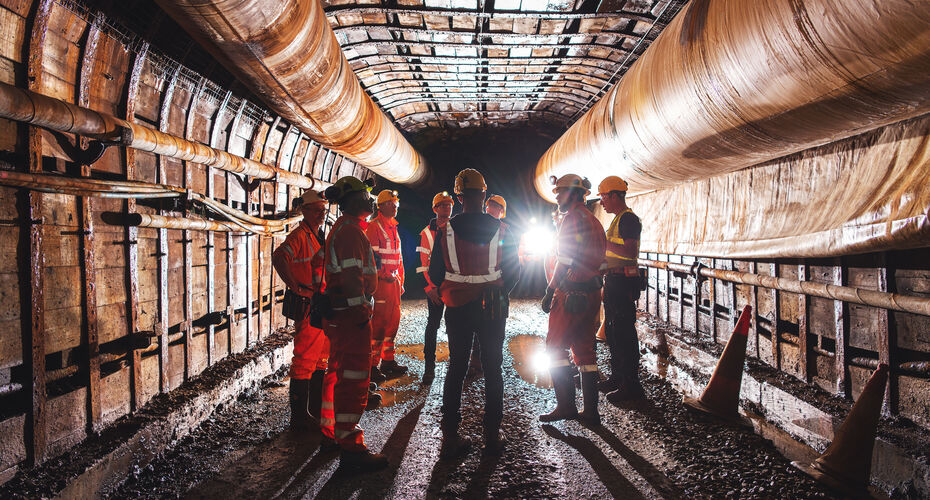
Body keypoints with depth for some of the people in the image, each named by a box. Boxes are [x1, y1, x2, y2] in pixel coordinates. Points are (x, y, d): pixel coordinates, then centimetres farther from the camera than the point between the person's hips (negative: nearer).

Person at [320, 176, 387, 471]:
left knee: (339, 375, 20)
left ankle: (333, 432, 33)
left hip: (339, 313, 11)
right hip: (352, 313, -11)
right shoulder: (350, 231, -16)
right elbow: (351, 275, -24)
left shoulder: (341, 228, 18)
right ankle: (351, 448, -2)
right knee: (354, 379, -7)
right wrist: (362, 309, -21)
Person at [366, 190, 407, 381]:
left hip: (393, 280, 9)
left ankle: (388, 361, 23)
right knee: (379, 322, -8)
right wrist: (384, 276, -20)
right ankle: (372, 366, -1)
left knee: (393, 320, 12)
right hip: (381, 281, -9)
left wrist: (400, 280, 21)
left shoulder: (393, 227, 19)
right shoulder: (374, 226, -9)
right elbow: (372, 255, -16)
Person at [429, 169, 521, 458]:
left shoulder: (446, 230, -6)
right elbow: (514, 271, 1)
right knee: (492, 368, 10)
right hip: (492, 307, 0)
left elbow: (435, 273, 0)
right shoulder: (500, 230, -6)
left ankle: (450, 437, 11)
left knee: (456, 367, 10)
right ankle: (492, 436, 15)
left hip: (457, 307, 1)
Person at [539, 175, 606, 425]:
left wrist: (550, 291, -13)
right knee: (585, 349, 11)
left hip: (572, 292, -9)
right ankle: (591, 411, 14)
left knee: (555, 346, 0)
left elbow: (565, 259, -16)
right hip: (592, 293, 9)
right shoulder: (594, 221, 18)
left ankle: (566, 405, -1)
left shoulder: (573, 218, -10)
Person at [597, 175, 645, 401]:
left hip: (623, 281, -11)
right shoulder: (618, 219, 19)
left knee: (624, 334, -7)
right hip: (613, 281, 11)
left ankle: (631, 385, -2)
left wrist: (605, 243, -22)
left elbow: (630, 252, -25)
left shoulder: (628, 218, -14)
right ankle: (617, 377, 27)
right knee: (612, 331, 16)